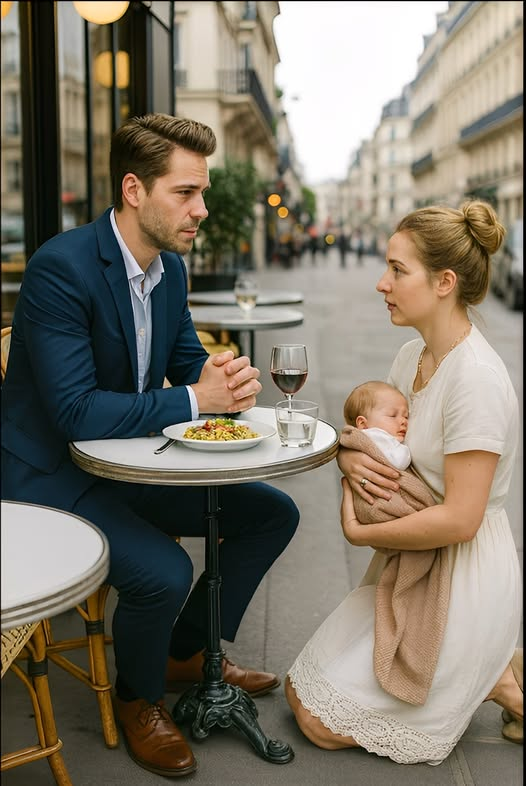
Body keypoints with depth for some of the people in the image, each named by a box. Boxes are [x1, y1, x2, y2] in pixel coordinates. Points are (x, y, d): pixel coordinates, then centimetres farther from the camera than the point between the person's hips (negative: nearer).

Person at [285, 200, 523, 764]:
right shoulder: (412, 356, 3)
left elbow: (459, 519, -27)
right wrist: (349, 459, -10)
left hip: (462, 579, -9)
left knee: (322, 721, -3)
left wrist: (358, 531, -16)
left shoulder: (475, 378, -25)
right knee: (300, 692, 13)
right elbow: (374, 436, 14)